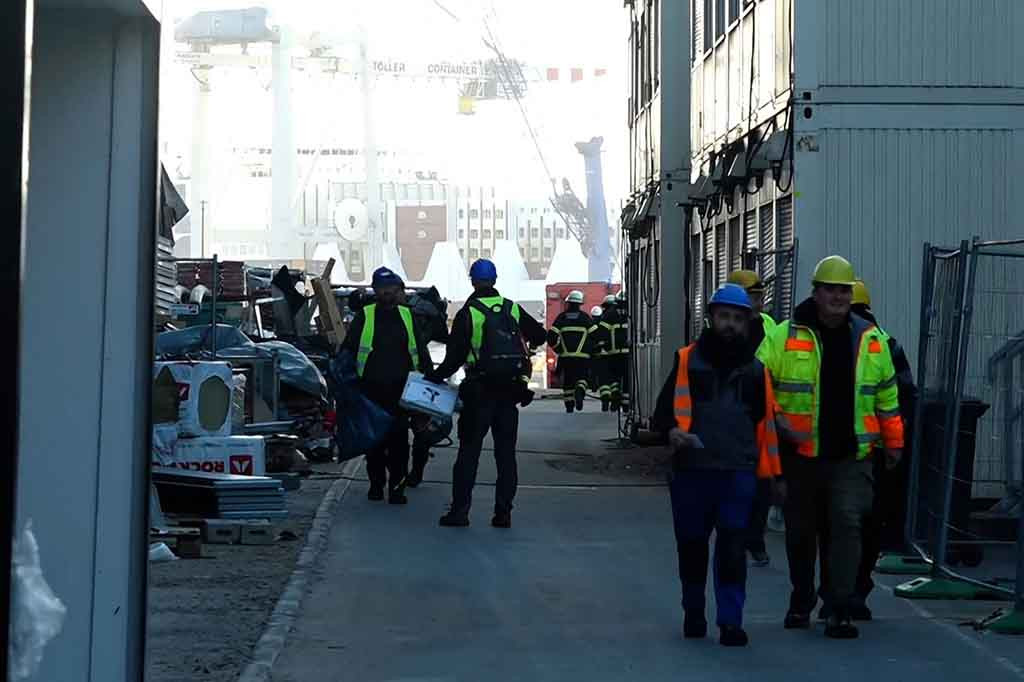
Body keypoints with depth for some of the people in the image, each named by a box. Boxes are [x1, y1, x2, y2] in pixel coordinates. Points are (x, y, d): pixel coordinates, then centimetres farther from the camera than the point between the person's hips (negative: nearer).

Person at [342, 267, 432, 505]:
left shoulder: (407, 316, 11)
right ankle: (376, 483, 18)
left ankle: (397, 486, 0)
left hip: (401, 389, 1)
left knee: (399, 438, -3)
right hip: (371, 389, -1)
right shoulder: (364, 316, 5)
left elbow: (421, 352, 15)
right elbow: (348, 350, 6)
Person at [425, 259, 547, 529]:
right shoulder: (513, 309, 5)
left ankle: (460, 509, 1)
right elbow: (539, 335, 13)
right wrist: (522, 342, 34)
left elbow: (455, 357, -8)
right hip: (510, 390, 3)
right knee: (506, 451, 8)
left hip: (480, 393, -3)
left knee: (469, 451, 3)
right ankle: (503, 512, 6)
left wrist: (436, 376, 7)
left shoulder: (467, 314, -7)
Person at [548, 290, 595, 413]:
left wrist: (558, 349, 12)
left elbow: (551, 337, -2)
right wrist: (590, 348, 14)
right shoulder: (585, 317, 3)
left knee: (567, 381, 12)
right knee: (582, 377, 8)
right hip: (583, 356, -1)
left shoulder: (562, 317, 5)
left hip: (565, 355, 1)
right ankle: (580, 391, -22)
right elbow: (595, 334, -2)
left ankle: (569, 405, 10)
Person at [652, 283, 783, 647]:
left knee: (733, 547, -7)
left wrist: (772, 471, 13)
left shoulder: (755, 368, 12)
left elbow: (766, 421, 17)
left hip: (738, 471, 0)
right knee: (691, 544, 9)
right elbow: (664, 408, 5)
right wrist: (672, 431, -17)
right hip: (692, 469, 0)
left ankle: (730, 621, -2)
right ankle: (693, 613, 26)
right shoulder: (687, 360, 5)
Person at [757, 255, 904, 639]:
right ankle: (801, 603, 30)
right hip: (800, 455, 0)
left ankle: (840, 611, -10)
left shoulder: (870, 339, 8)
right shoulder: (784, 336, -1)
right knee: (800, 531, 11)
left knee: (847, 524, -12)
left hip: (851, 455, 0)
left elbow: (887, 394, 16)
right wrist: (775, 420, -14)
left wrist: (893, 442, 18)